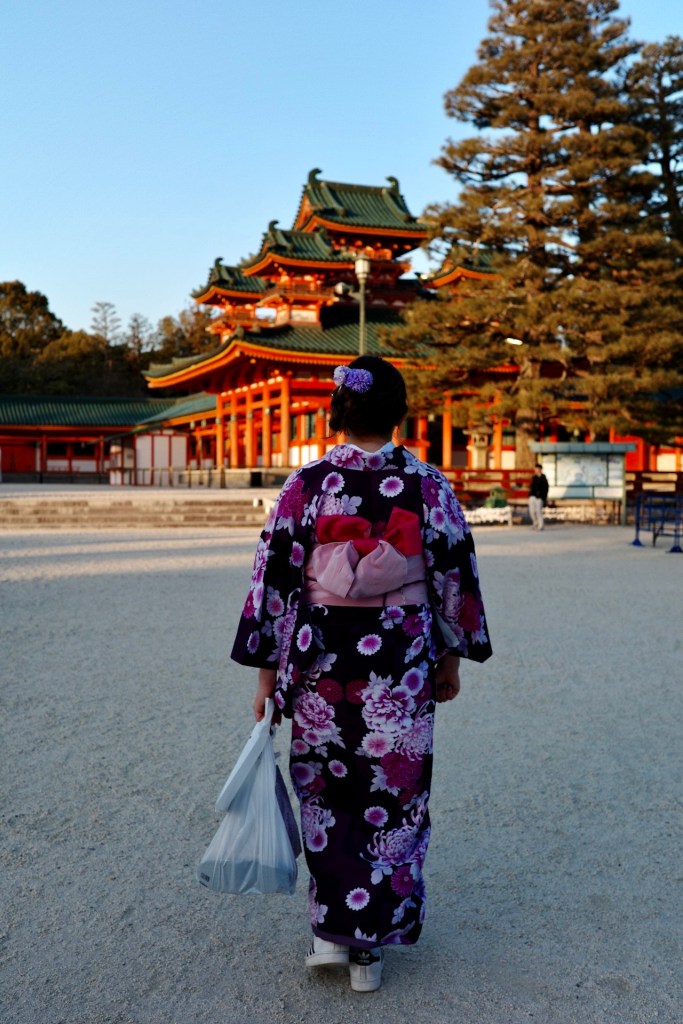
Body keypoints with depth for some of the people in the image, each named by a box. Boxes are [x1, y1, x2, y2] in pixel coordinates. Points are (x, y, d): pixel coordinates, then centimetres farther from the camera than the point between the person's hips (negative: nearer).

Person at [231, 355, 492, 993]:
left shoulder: (305, 485, -7)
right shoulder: (428, 485, -5)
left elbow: (273, 581, -6)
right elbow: (455, 576, 1)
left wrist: (266, 670, 3)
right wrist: (451, 656, 13)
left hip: (319, 667, 0)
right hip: (401, 671, 0)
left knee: (325, 793, 19)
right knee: (393, 797, 13)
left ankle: (332, 930, 22)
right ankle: (370, 944, 24)